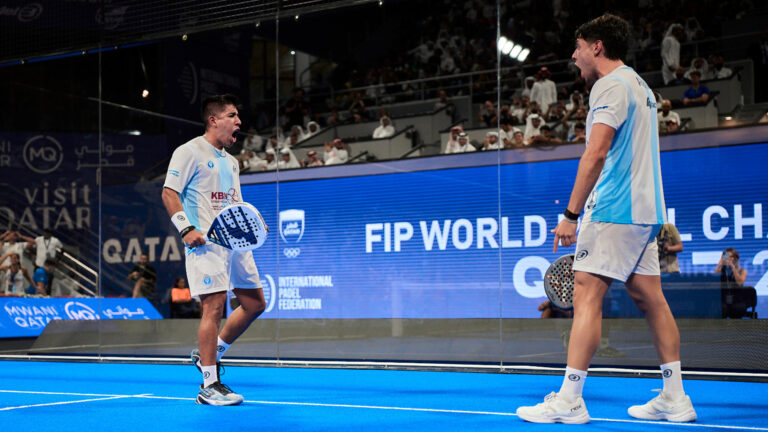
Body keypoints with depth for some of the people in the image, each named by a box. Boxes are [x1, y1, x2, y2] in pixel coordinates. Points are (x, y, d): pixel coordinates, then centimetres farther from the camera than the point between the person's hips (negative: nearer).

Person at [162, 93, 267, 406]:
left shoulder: (230, 161, 22)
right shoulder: (190, 151, -3)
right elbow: (169, 193, -9)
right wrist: (186, 229, -20)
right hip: (205, 240, -9)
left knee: (255, 304, 8)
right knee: (214, 306, -13)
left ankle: (208, 354, 23)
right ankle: (209, 386, -7)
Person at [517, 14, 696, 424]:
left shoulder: (611, 86, -9)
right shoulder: (639, 86, 21)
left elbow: (596, 152, -20)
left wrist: (571, 214, -21)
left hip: (613, 210, -10)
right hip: (645, 210, 10)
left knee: (586, 294, -11)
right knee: (650, 298, 10)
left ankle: (569, 400, -13)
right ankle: (674, 398, 12)